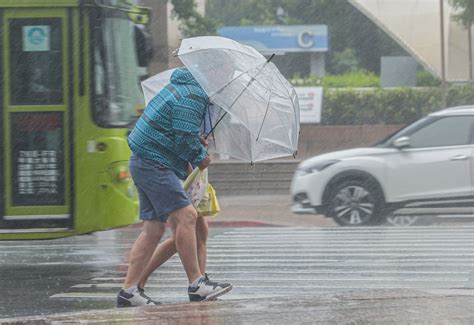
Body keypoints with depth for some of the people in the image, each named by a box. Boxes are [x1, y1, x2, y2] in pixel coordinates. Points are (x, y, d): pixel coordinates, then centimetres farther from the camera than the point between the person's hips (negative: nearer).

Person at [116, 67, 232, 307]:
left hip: (143, 162, 11)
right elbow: (184, 139, -20)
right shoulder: (192, 96, -15)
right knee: (185, 215, -14)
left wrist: (200, 154, 13)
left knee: (153, 228, 8)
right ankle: (196, 285, -14)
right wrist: (200, 158, -2)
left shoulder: (181, 88, 18)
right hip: (154, 163, -11)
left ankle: (129, 290, 6)